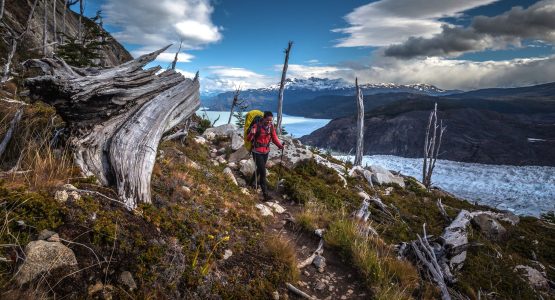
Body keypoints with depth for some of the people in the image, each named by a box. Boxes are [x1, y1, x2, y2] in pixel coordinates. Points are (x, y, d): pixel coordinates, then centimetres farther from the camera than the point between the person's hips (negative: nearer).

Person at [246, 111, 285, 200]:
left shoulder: (271, 127, -3)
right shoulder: (257, 126, -18)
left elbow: (274, 138, 3)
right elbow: (249, 139, -18)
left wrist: (280, 145, -15)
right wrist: (252, 134, -41)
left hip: (266, 152, 6)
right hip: (257, 152, -6)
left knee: (260, 169, 21)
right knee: (263, 172, -9)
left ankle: (252, 182, 48)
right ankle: (265, 193, -1)